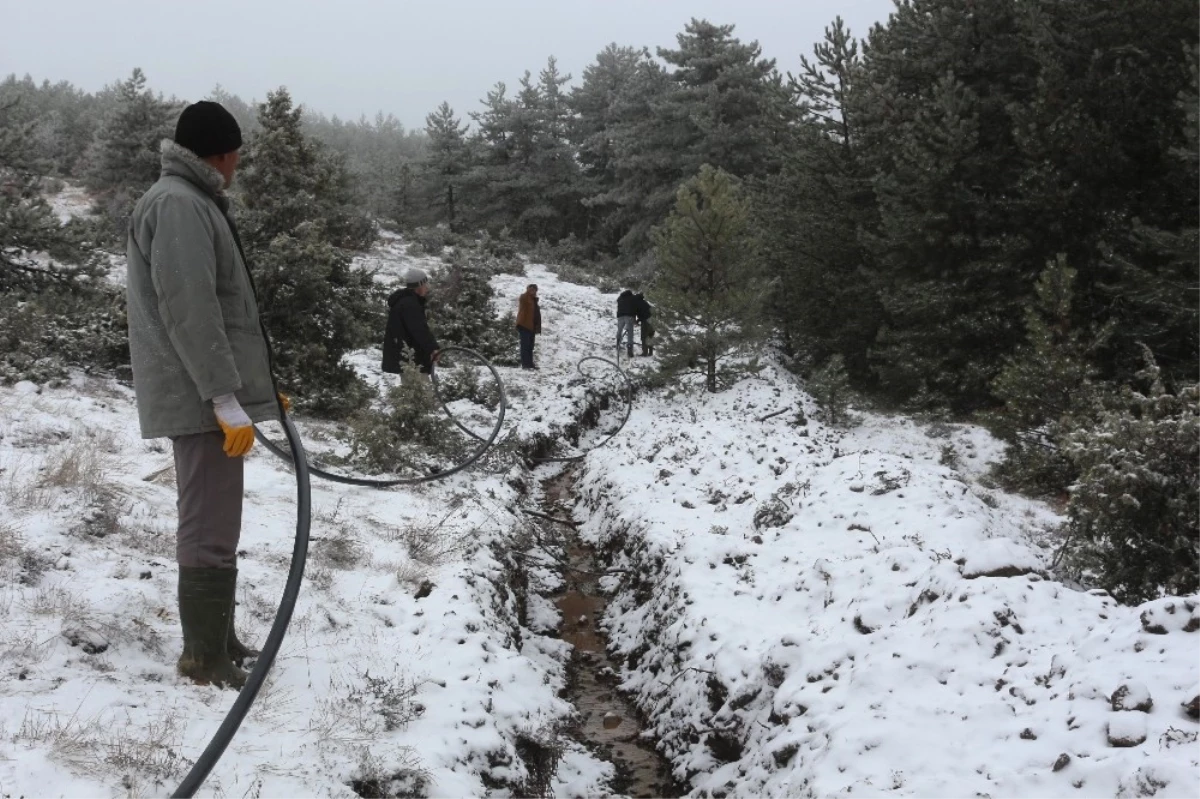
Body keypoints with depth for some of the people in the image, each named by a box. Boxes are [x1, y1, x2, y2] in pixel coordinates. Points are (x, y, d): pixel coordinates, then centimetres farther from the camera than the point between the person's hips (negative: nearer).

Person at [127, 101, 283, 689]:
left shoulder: (195, 204, 20)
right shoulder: (178, 205, -14)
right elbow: (189, 313, -23)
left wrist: (257, 386, 22)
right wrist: (226, 398, -25)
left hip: (212, 396, 11)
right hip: (202, 400, -11)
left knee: (215, 525, 16)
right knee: (210, 530, -5)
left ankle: (218, 640, 26)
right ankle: (204, 657, 3)